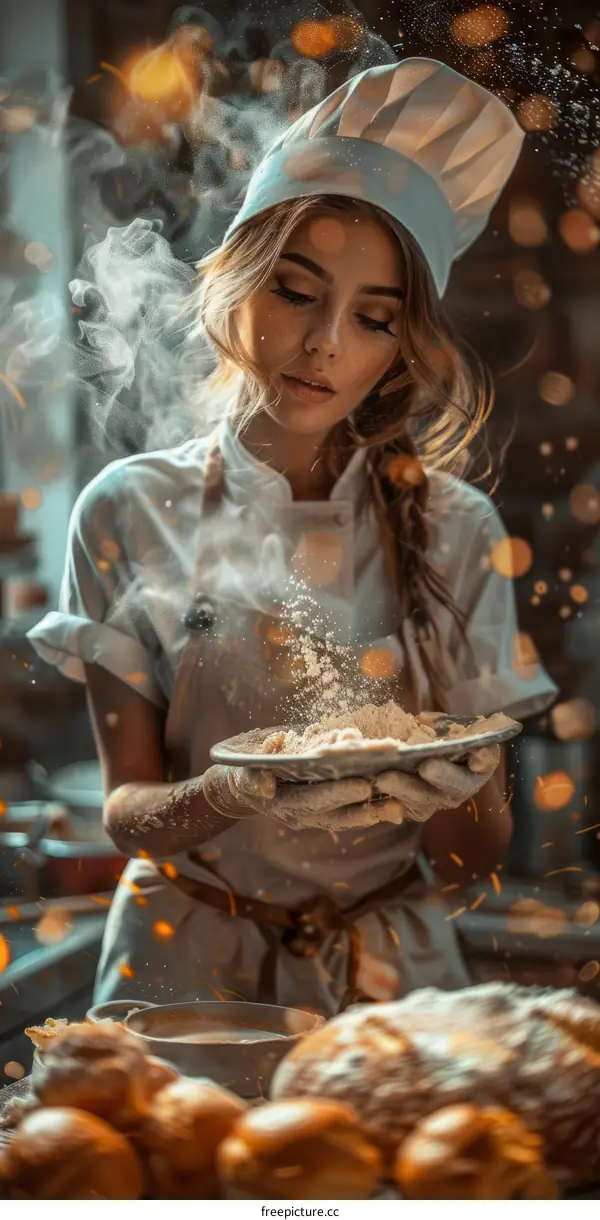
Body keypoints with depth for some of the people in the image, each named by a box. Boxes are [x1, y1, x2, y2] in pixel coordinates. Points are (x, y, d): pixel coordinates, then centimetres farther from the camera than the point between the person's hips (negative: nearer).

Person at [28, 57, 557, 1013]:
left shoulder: (455, 530, -1)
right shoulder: (133, 514, -2)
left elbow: (478, 855, 2)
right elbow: (127, 812, -2)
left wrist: (444, 797, -20)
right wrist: (236, 796, -22)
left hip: (392, 966, 1)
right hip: (186, 968, -1)